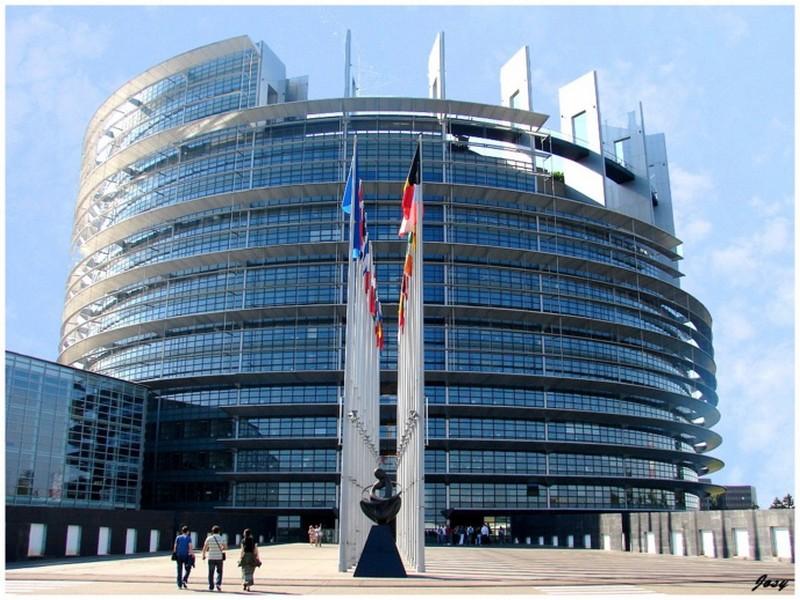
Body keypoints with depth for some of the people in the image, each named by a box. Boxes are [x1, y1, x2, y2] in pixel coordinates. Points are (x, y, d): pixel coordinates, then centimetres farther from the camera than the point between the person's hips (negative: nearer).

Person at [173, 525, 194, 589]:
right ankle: (184, 580, -8)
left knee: (179, 570, 6)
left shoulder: (178, 537, 8)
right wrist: (192, 554, -6)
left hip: (179, 555, 3)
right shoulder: (188, 537, 0)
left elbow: (175, 546, 4)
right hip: (186, 555, -3)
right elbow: (190, 547, -8)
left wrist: (175, 554, 10)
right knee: (187, 569, 11)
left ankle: (179, 585, 5)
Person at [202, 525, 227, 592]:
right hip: (219, 558, 0)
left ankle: (211, 587, 9)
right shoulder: (221, 538, -1)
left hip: (211, 558, 0)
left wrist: (203, 555, 12)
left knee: (211, 573, 8)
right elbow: (225, 547, 9)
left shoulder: (209, 538, -2)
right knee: (219, 572, 11)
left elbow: (204, 548, -2)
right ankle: (218, 584, -7)